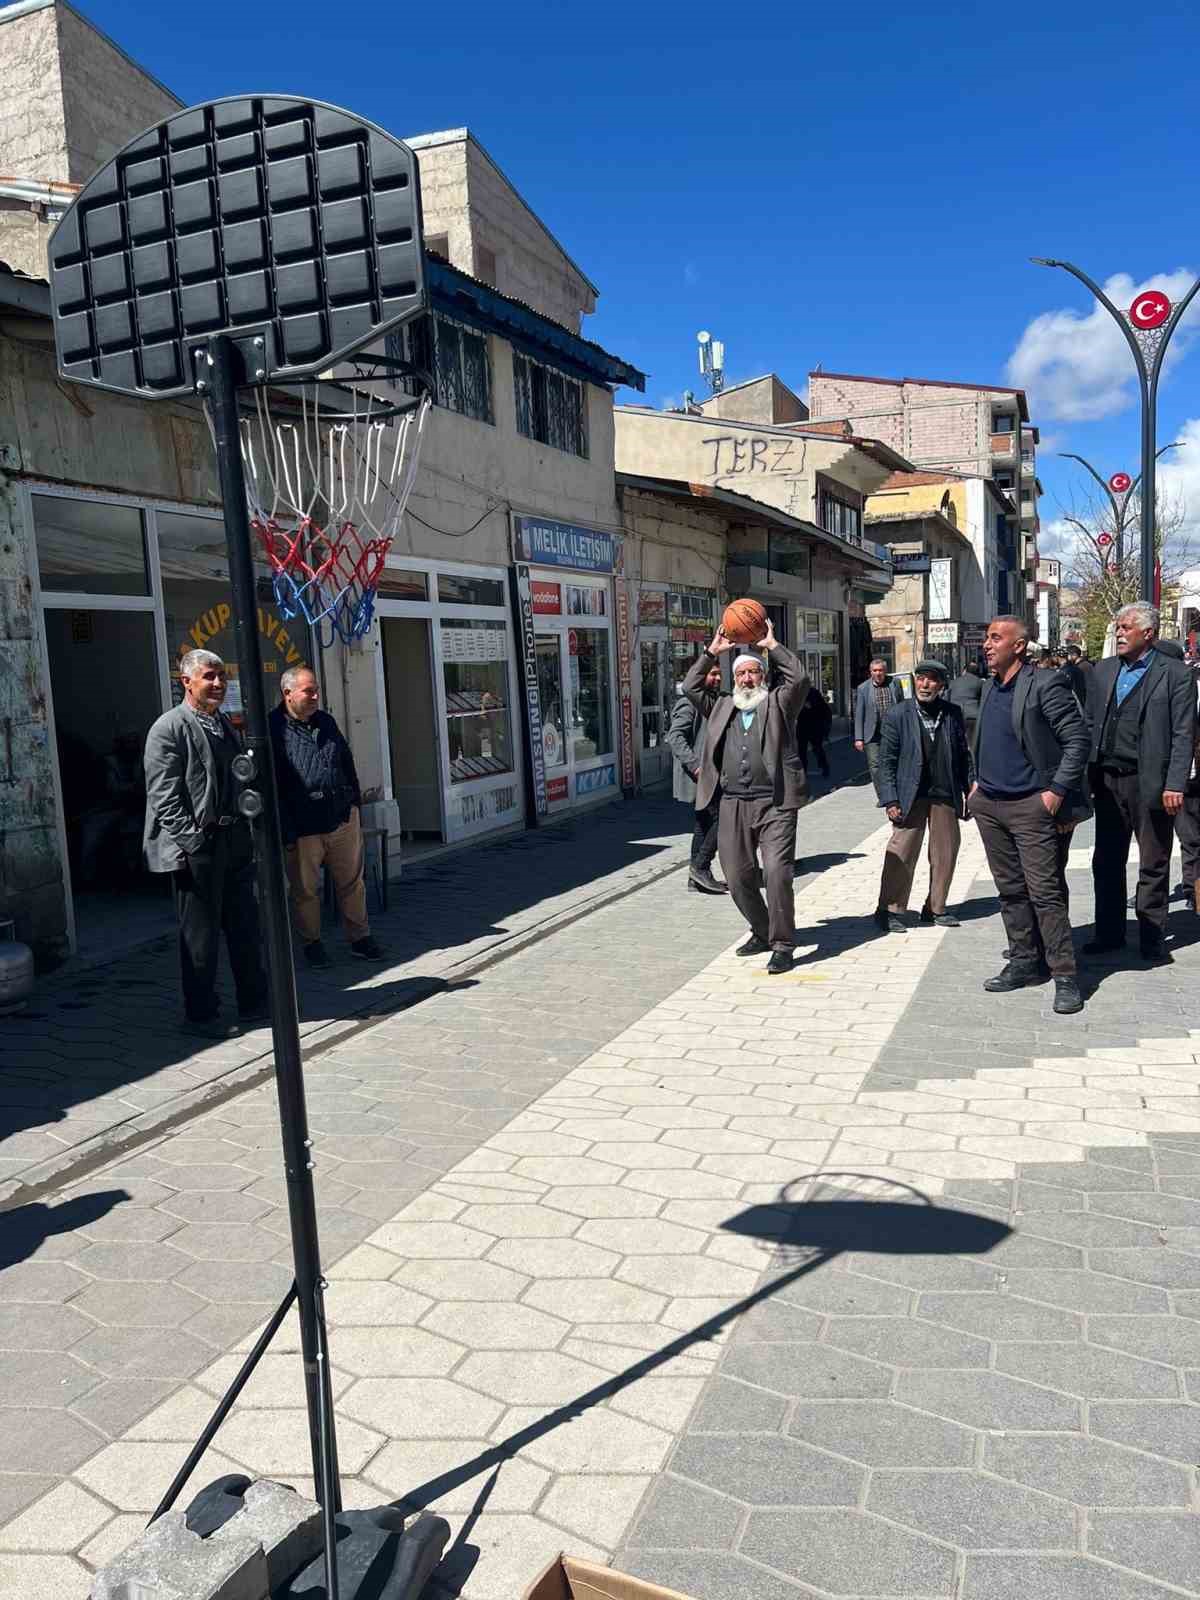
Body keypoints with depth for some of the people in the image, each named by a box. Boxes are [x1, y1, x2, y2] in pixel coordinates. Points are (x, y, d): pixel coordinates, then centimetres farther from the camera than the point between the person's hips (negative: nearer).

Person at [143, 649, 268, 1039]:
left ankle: (254, 1003, 26)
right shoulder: (168, 728, -8)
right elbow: (164, 796, -13)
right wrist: (191, 842, -18)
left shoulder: (226, 725, 15)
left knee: (245, 928, 14)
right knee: (200, 934, 2)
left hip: (234, 841, 7)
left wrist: (248, 833, 14)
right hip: (196, 846, -7)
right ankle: (200, 1015, 14)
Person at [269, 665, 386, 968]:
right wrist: (285, 830, -14)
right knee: (306, 889, 8)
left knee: (352, 883, 11)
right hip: (303, 828, -5)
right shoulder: (273, 729, -9)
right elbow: (269, 784, -11)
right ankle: (312, 944, 23)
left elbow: (347, 764, 20)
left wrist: (355, 805, 16)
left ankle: (360, 939, 22)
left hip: (343, 819, 5)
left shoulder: (326, 722, 12)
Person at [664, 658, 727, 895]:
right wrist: (695, 765, -28)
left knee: (704, 823, 12)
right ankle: (700, 866, -4)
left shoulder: (711, 701, 17)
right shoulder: (689, 703, -14)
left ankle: (698, 875, 17)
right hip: (698, 777, -10)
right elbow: (675, 737, -23)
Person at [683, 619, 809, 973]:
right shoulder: (722, 707, 18)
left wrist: (772, 645, -1)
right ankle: (762, 932, 29)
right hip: (733, 806, 4)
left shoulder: (778, 703, 8)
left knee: (777, 871, -13)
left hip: (774, 804, -4)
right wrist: (712, 651, 10)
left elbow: (798, 678, -8)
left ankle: (782, 944, -3)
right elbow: (690, 687, 13)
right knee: (737, 876, 8)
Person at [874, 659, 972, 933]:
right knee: (902, 855, -3)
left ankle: (935, 908, 25)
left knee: (945, 855, 10)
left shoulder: (953, 713, 4)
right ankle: (890, 910, 8)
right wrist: (890, 800, -9)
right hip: (911, 795, -3)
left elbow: (963, 755, 10)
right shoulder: (897, 715, -3)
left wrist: (970, 791, 7)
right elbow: (886, 761, -3)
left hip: (946, 795, 3)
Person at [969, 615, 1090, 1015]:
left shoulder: (1045, 685, -11)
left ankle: (1065, 977, 1)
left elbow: (1078, 740, -12)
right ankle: (1023, 963, 25)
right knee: (1010, 890, 14)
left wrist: (1057, 791, -16)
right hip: (989, 804, 8)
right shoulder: (989, 687, 13)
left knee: (1045, 892, -7)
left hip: (1030, 806, -8)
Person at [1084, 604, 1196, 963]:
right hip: (1108, 781, 5)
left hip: (1150, 783, -4)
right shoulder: (1102, 671, 10)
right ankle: (1109, 933, 22)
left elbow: (1184, 736, -7)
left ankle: (1152, 938, 17)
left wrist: (1175, 785, -14)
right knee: (1106, 862, 10)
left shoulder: (1175, 674, -3)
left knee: (1153, 865, 6)